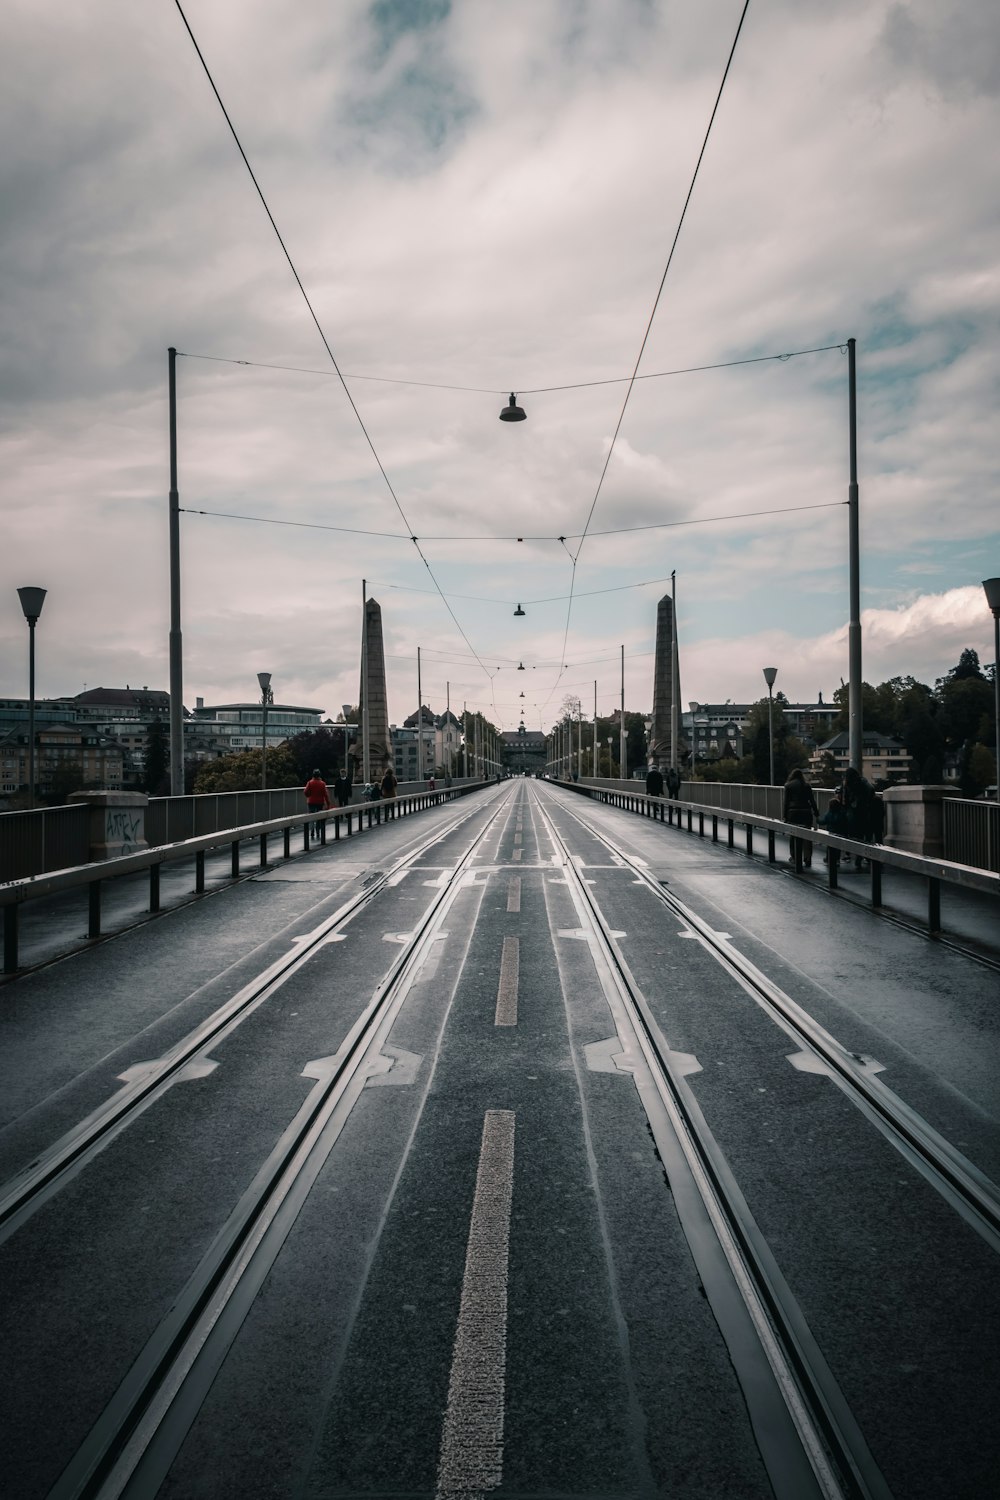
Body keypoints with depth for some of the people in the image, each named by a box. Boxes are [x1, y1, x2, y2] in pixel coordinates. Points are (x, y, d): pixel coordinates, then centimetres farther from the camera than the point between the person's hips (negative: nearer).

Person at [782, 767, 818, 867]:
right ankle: (807, 859, -2)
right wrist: (816, 813, 16)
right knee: (807, 836, 2)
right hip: (806, 813, 1)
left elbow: (785, 801, 1)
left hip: (793, 813, -1)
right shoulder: (807, 785, 8)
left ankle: (793, 857, 15)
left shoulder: (788, 785, 4)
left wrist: (784, 816, 1)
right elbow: (812, 800, 8)